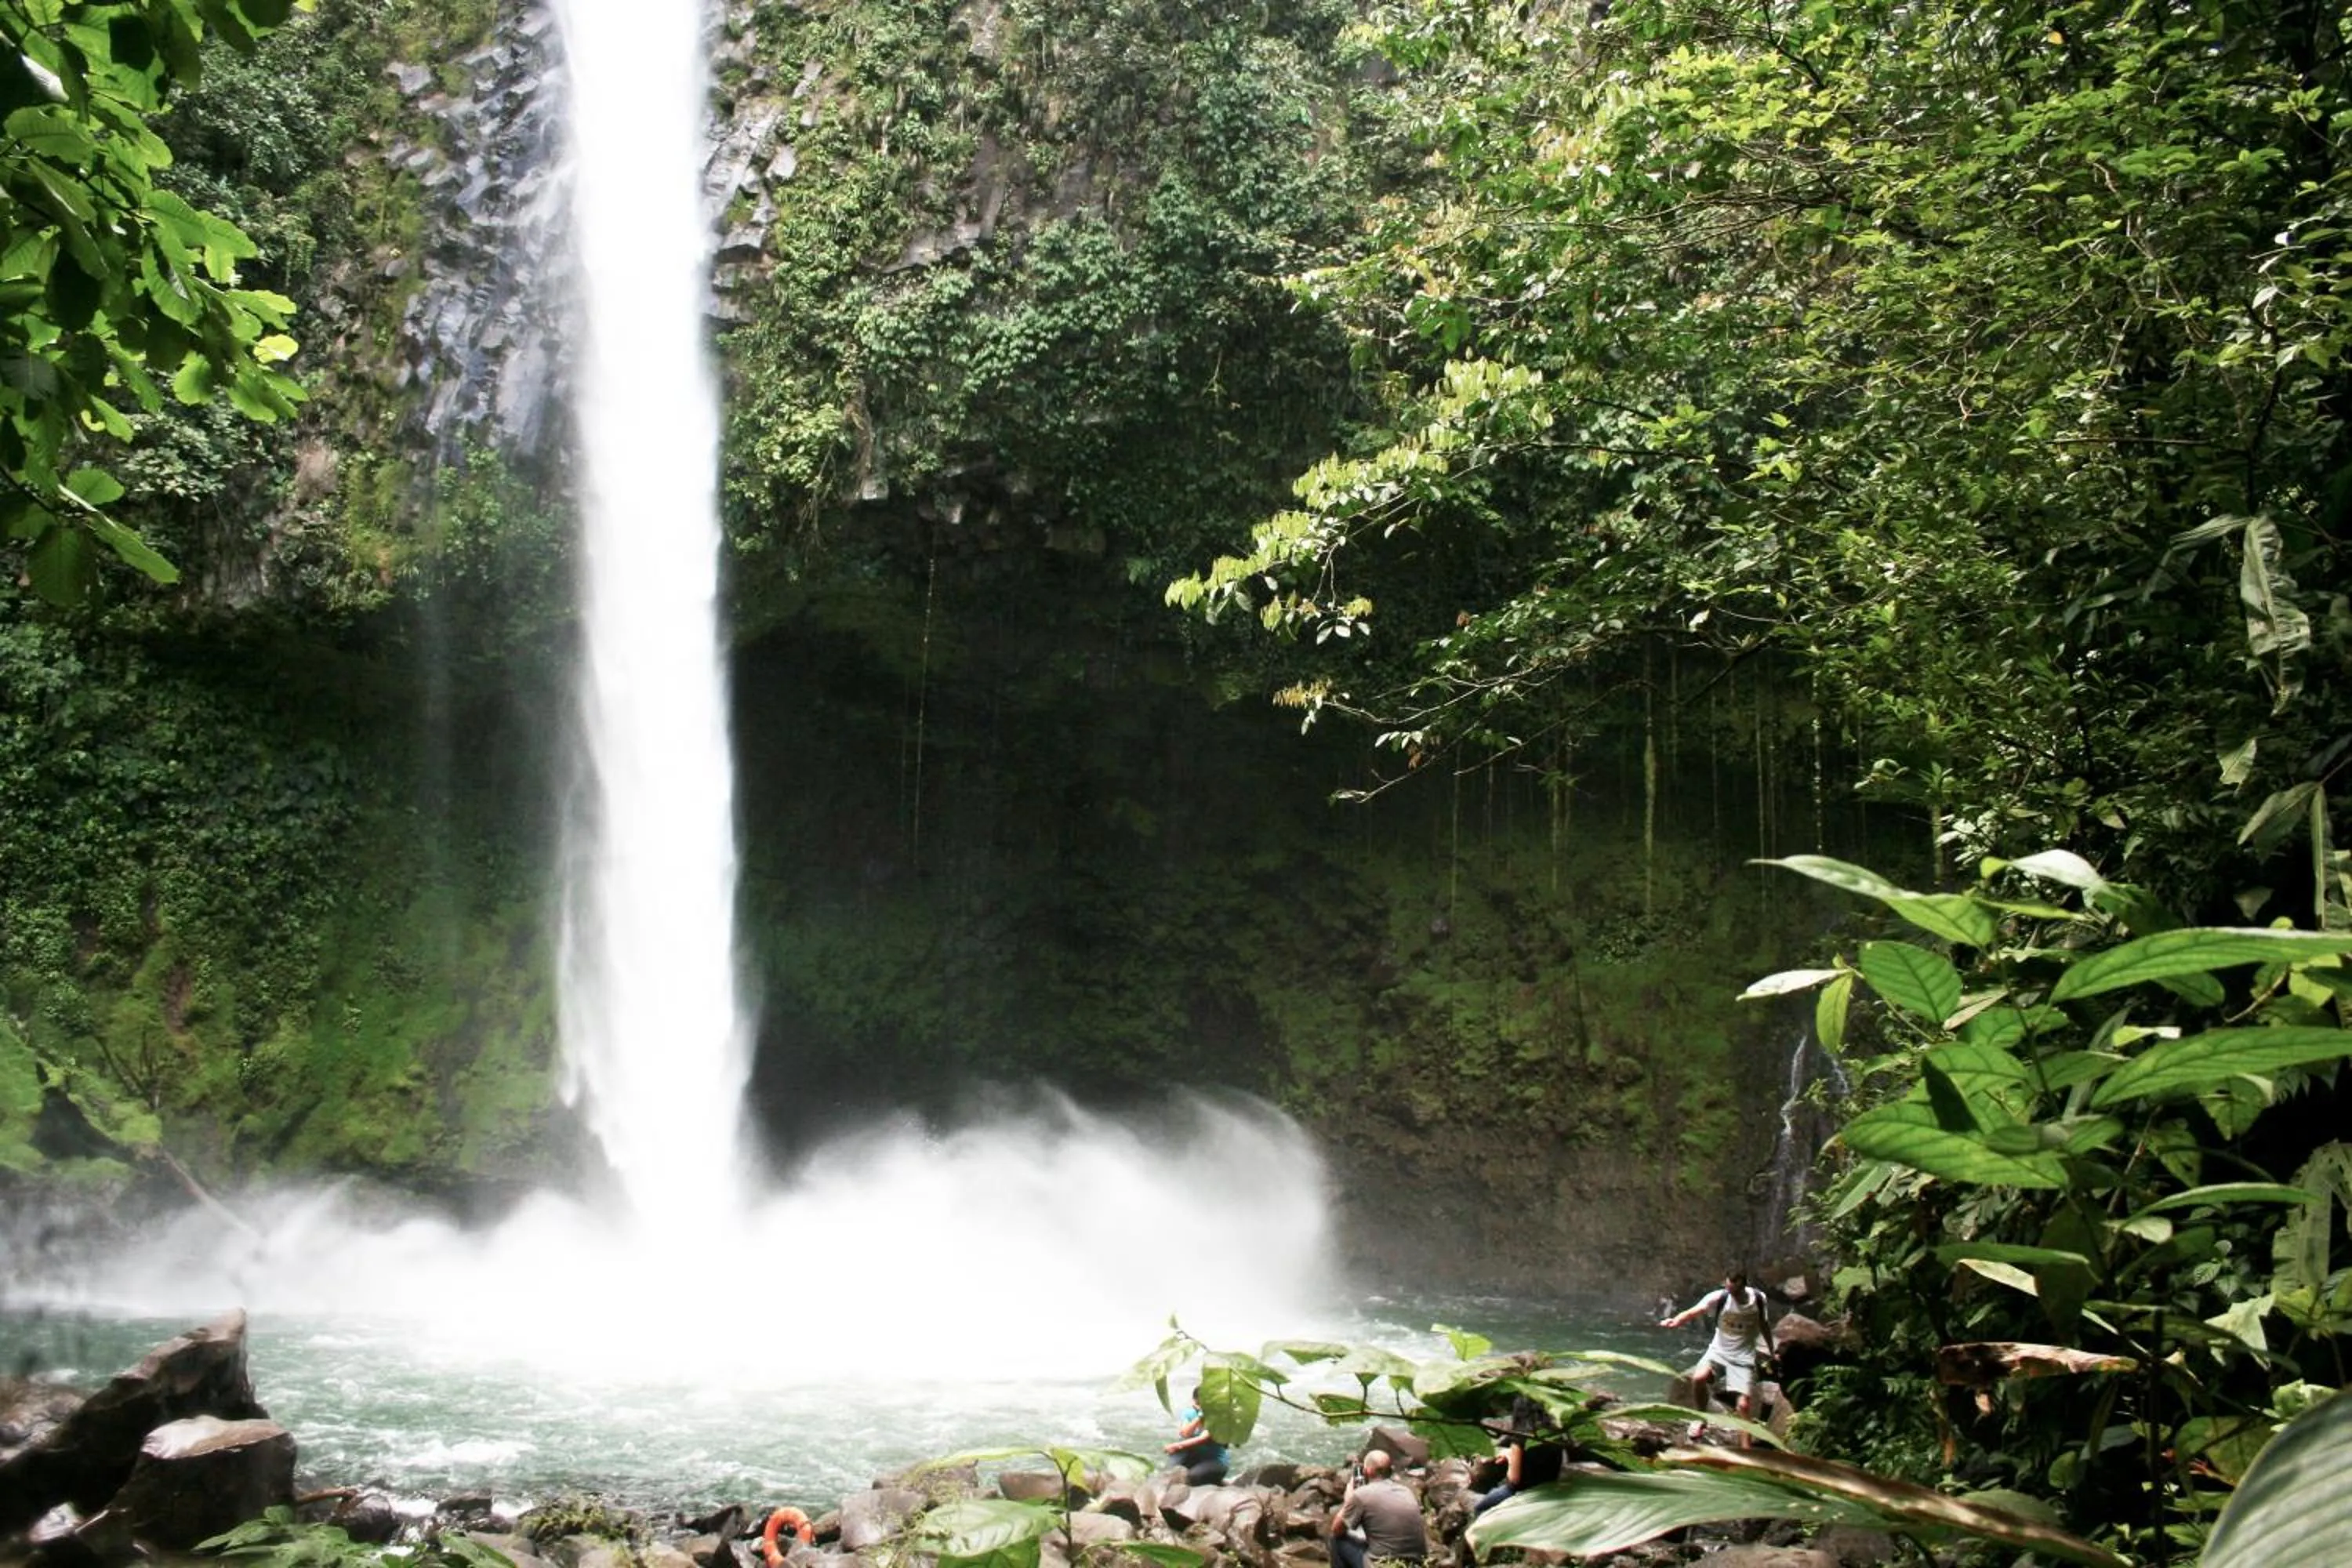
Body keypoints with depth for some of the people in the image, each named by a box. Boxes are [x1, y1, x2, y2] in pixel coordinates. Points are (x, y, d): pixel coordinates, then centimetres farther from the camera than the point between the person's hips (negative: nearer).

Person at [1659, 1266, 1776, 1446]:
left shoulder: (1758, 1299, -10)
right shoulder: (1718, 1298, -19)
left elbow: (1764, 1325, 9)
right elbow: (1694, 1311, -33)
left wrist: (1771, 1352, 16)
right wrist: (1676, 1321, -53)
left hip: (1743, 1358, 1)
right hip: (1718, 1351, -1)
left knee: (1744, 1405, -9)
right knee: (1698, 1378, -27)